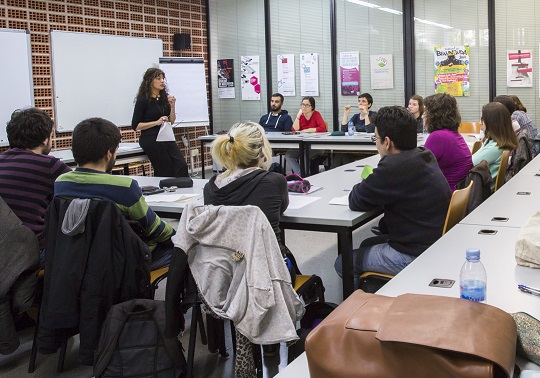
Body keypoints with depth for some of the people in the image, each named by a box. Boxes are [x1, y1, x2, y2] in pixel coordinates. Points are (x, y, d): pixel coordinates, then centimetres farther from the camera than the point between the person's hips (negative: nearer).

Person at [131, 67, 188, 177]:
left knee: (182, 165, -10)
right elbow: (135, 126, -9)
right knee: (165, 171, -6)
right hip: (150, 140, -5)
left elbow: (172, 121, 13)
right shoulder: (143, 100, -8)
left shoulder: (165, 97, 8)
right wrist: (156, 122, -17)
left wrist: (172, 106, -4)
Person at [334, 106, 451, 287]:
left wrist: (363, 185, 3)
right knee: (367, 245, 29)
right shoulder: (424, 156, 3)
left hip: (414, 255, -10)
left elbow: (356, 202, -16)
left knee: (342, 263, 3)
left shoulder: (395, 167, -27)